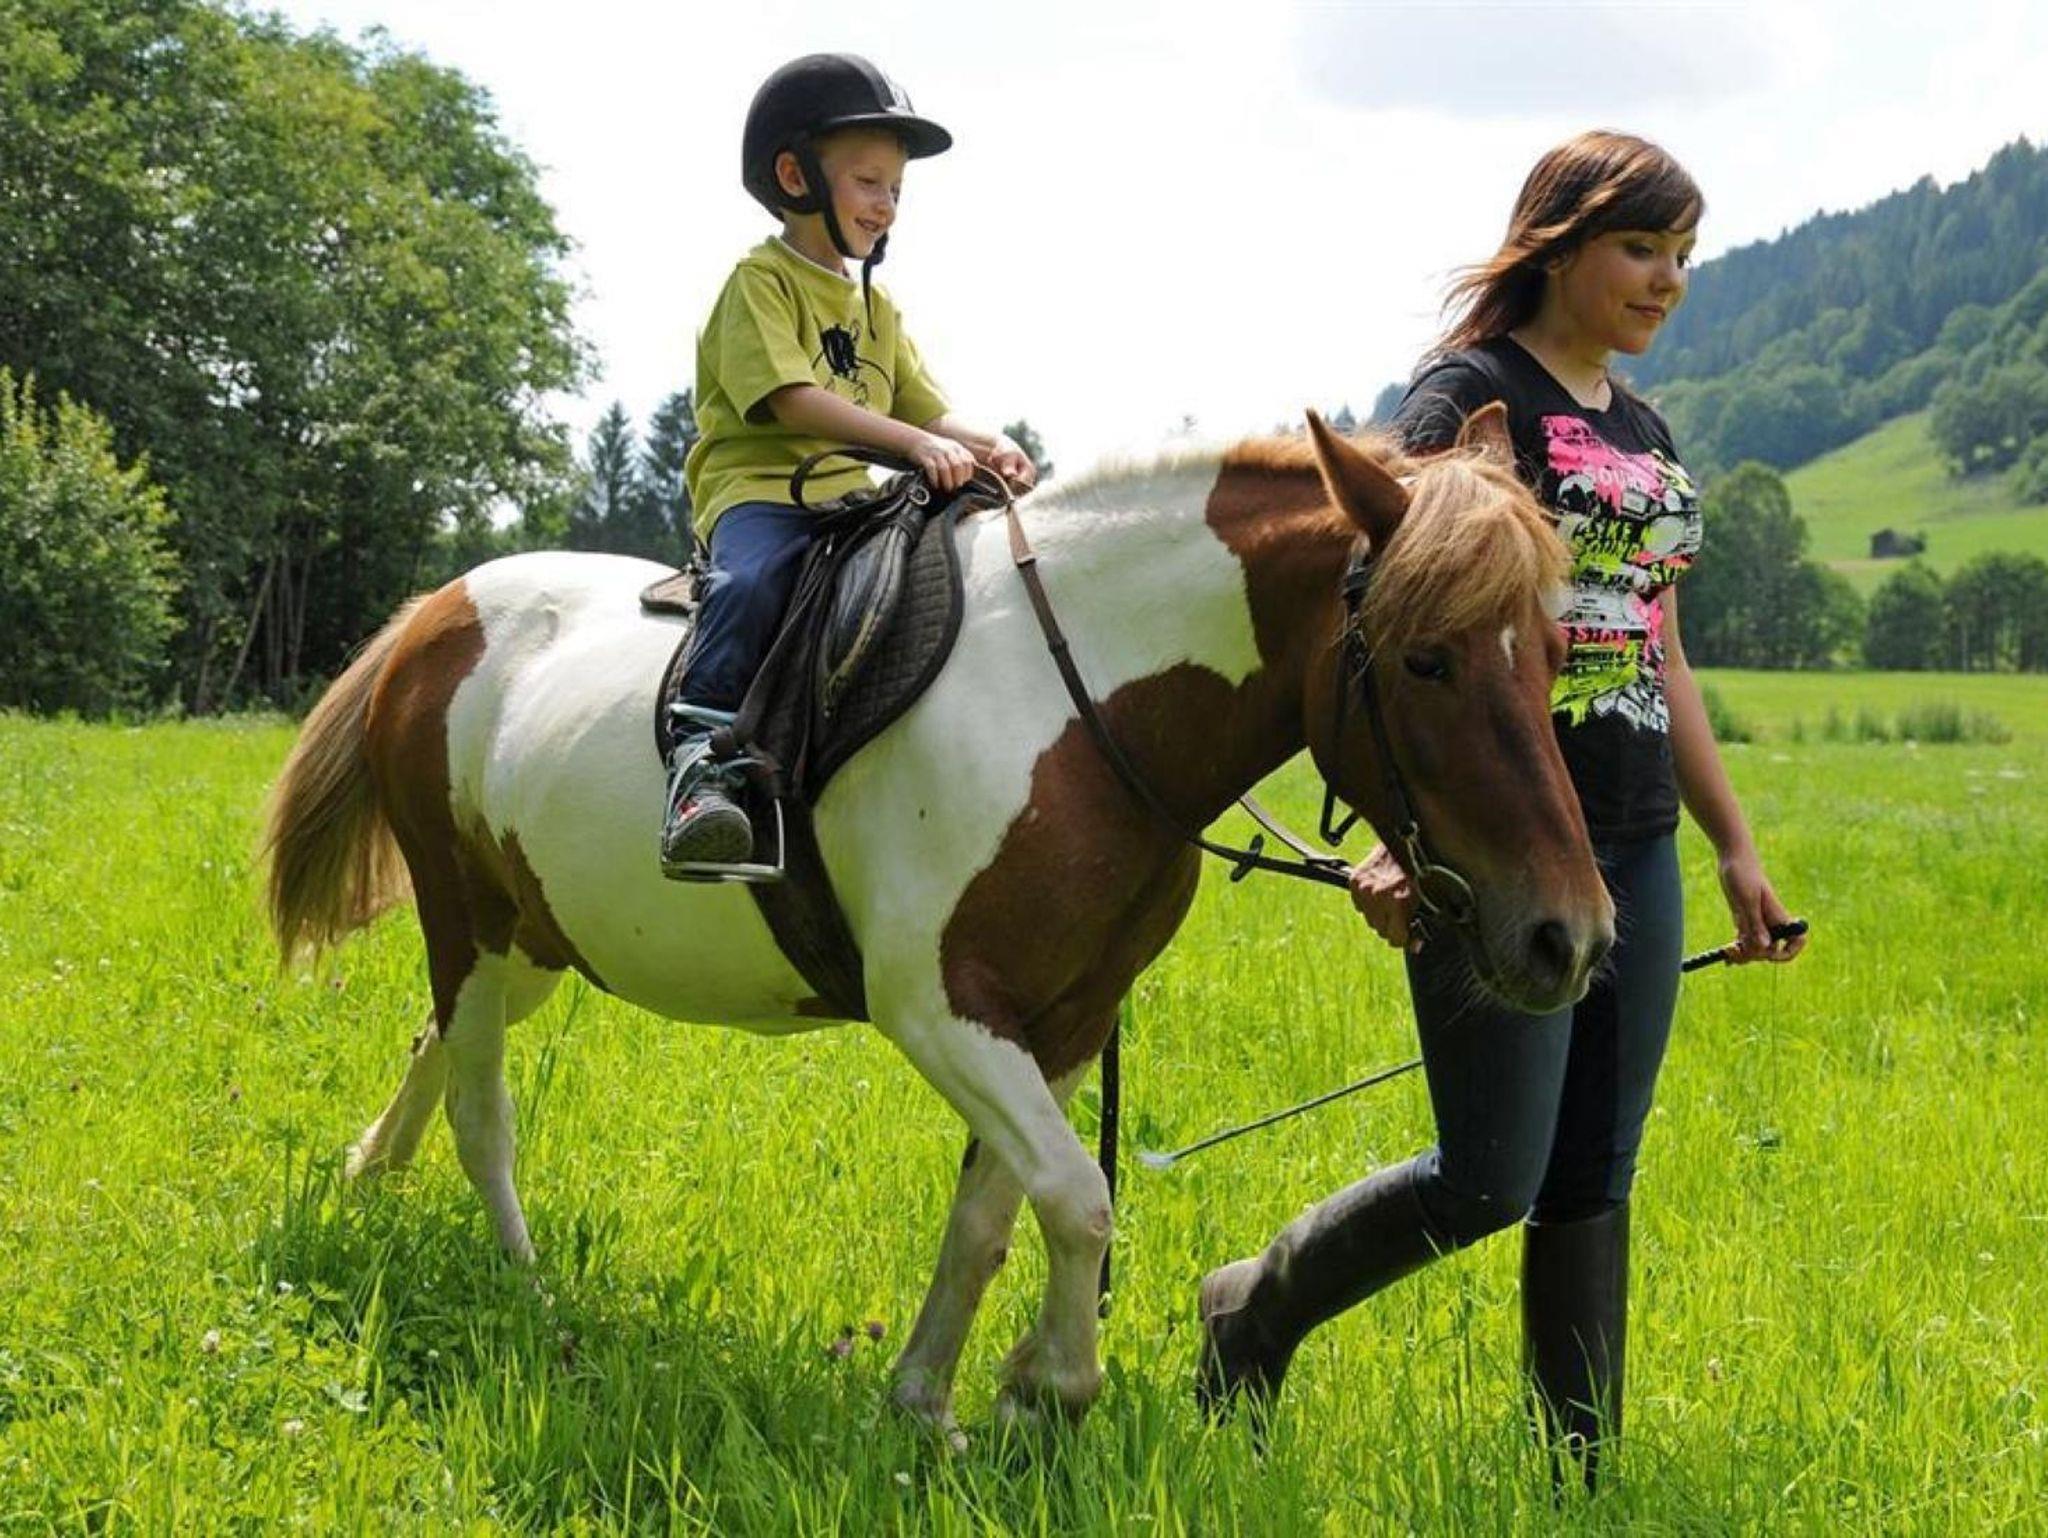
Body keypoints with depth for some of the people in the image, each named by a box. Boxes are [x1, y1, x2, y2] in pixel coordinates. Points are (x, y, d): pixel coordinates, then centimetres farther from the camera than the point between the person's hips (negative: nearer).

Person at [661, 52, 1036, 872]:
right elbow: (792, 400, -16)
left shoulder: (876, 307, 23)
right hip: (756, 486, -8)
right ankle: (701, 752, -37)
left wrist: (984, 444, -7)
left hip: (852, 499, 8)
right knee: (752, 580, -37)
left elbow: (925, 407, 17)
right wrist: (915, 442, -26)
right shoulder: (760, 280, -2)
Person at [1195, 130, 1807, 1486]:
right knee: (1491, 1181, -6)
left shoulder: (1646, 431, 17)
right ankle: (1255, 1313, 16)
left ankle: (1584, 1470, 16)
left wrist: (1736, 847, 20)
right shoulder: (1469, 396, -7)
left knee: (1594, 1186, 9)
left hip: (1636, 853, 7)